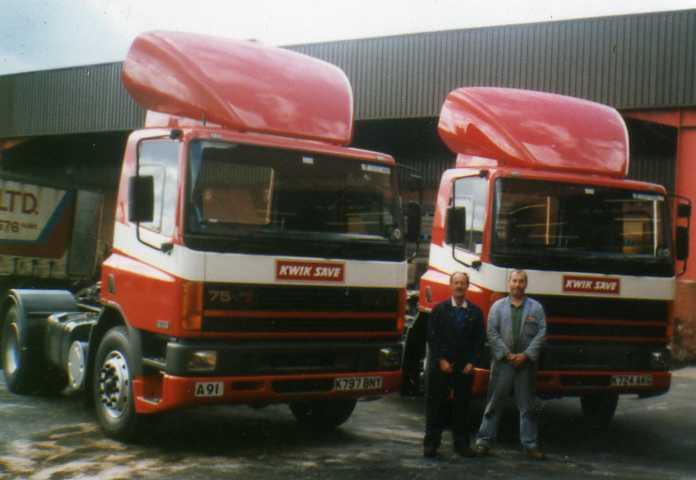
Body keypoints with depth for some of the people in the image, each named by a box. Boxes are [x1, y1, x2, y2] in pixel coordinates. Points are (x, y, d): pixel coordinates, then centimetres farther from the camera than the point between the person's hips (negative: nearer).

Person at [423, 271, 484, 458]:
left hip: (465, 367, 1)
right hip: (440, 366, -1)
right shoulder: (439, 309, 4)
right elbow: (432, 337, -1)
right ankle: (431, 443, 7)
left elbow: (479, 340, 6)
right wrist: (441, 361, -9)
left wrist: (471, 363, -4)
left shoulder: (475, 312, 8)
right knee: (436, 404, 1)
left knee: (462, 405, 5)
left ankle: (461, 443, 14)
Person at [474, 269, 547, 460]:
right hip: (502, 362, -1)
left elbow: (541, 333, 1)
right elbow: (492, 333, -1)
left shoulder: (536, 307, 8)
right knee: (494, 403, 2)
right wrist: (507, 355, -10)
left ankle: (530, 444, 12)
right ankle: (484, 440, 8)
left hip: (526, 363, 1)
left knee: (528, 406, 6)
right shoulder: (498, 306, 7)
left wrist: (526, 355, -9)